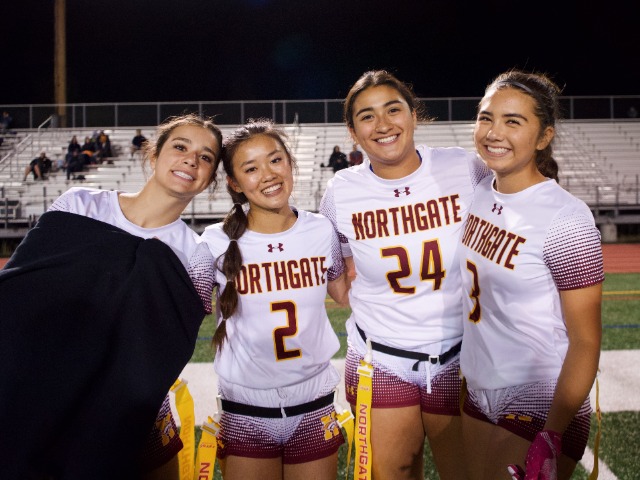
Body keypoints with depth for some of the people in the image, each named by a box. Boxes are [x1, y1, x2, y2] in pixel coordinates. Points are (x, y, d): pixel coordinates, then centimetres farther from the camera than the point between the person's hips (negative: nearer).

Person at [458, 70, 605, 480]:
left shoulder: (565, 219, -20)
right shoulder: (480, 193, -1)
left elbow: (586, 342, -17)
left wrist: (552, 438, -17)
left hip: (541, 410, -6)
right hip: (479, 397, 6)